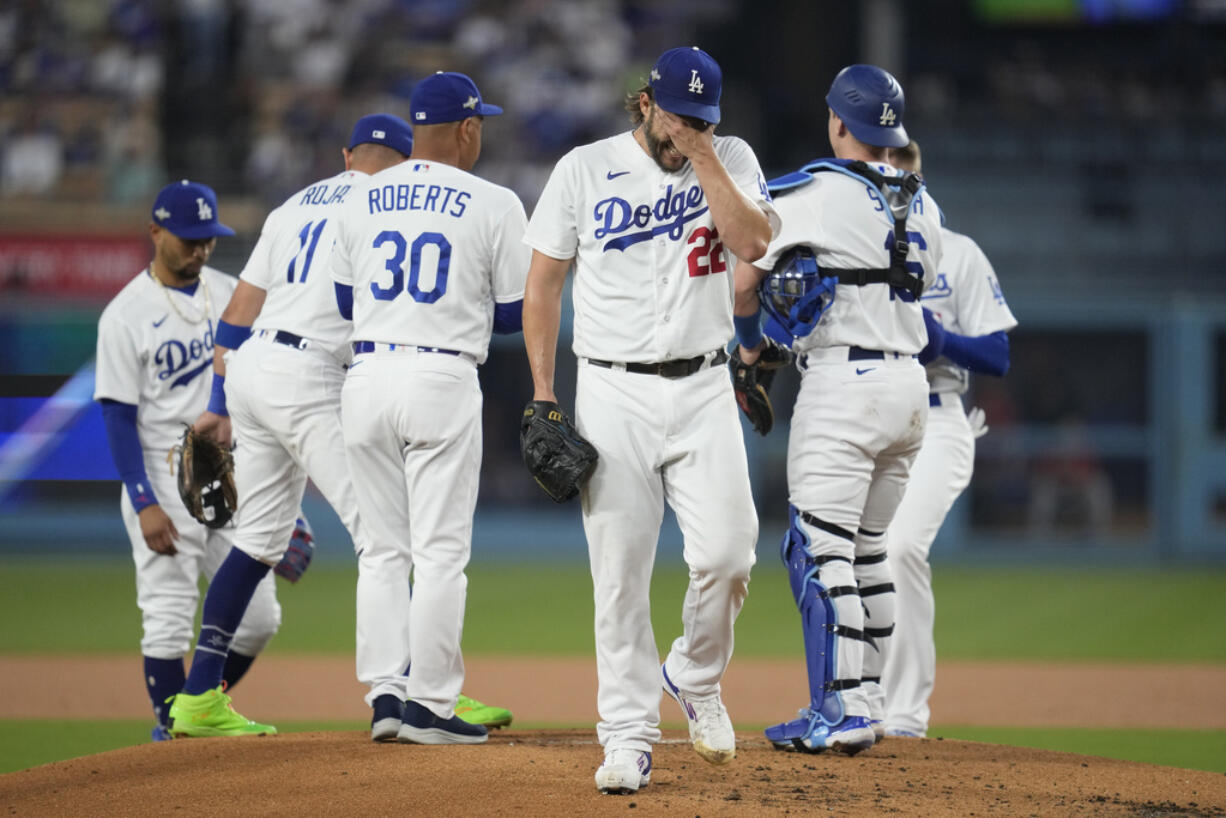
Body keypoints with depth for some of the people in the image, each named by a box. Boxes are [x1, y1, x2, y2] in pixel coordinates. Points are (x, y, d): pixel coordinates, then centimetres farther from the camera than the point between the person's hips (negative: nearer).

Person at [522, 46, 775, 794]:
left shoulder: (730, 160, 5)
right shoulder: (584, 170, 2)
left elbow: (753, 242, -13)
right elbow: (544, 281, 6)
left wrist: (702, 155, -12)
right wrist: (543, 395, 0)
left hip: (703, 390, 1)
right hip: (614, 393, -1)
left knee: (727, 554, -12)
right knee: (620, 571, -3)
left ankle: (696, 677, 17)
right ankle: (630, 739, 3)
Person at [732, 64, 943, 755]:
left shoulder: (816, 192, -10)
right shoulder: (922, 203, 12)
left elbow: (744, 279, -11)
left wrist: (751, 339, 10)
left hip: (842, 384, -8)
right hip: (910, 383, 8)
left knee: (820, 549, -7)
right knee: (867, 550, 15)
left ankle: (842, 712, -12)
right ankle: (866, 702, 15)